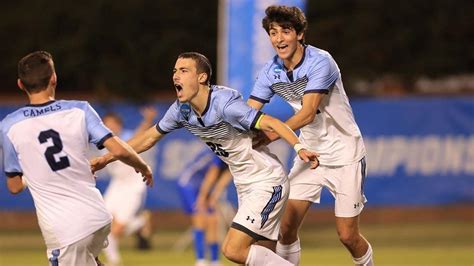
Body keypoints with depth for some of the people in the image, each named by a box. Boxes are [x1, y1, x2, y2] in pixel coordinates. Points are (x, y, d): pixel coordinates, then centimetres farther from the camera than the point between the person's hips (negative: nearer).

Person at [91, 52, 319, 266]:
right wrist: (106, 159, 16)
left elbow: (270, 123, -31)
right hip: (245, 186, 8)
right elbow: (149, 137, 14)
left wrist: (299, 147, -47)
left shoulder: (224, 104, -24)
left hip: (267, 183, -8)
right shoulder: (181, 110, 0)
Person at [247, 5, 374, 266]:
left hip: (343, 155, -5)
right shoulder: (271, 71, -4)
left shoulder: (320, 62, -22)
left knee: (347, 235, -3)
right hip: (309, 154, 5)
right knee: (287, 226, -6)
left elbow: (307, 113, -31)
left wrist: (273, 134, -43)